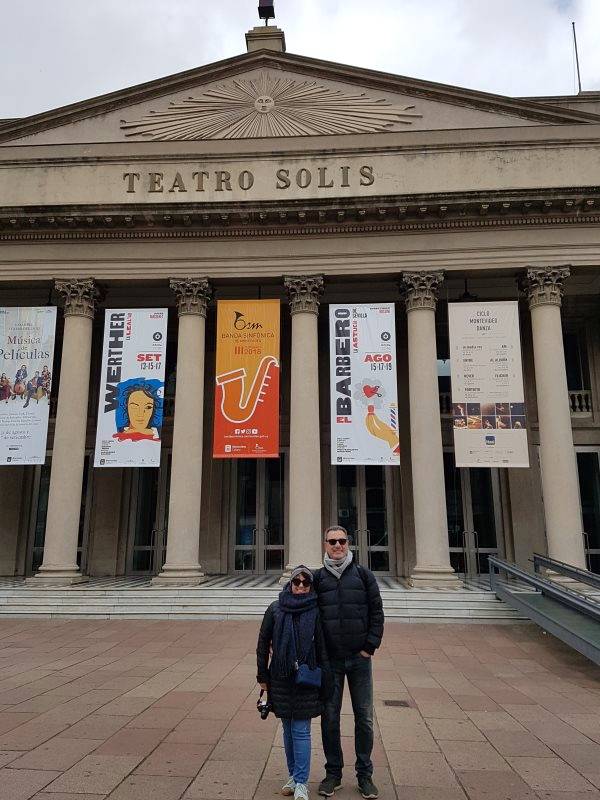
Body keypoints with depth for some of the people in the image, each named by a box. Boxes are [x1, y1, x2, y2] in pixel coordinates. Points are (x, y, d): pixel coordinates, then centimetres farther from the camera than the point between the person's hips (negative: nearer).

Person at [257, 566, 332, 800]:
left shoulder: (315, 611, -6)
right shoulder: (275, 609, -1)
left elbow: (322, 648, -3)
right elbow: (263, 643, 5)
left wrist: (325, 682, -2)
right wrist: (262, 676, 5)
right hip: (280, 678, 2)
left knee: (301, 731, 1)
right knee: (288, 729, 14)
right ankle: (293, 775, 30)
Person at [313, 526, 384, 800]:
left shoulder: (363, 574, 1)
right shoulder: (317, 577, 2)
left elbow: (377, 611, 1)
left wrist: (370, 646, -5)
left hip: (360, 658, 0)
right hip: (330, 660, 0)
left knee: (364, 718, 8)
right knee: (330, 717, 8)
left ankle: (365, 774, 24)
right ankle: (333, 772, 25)